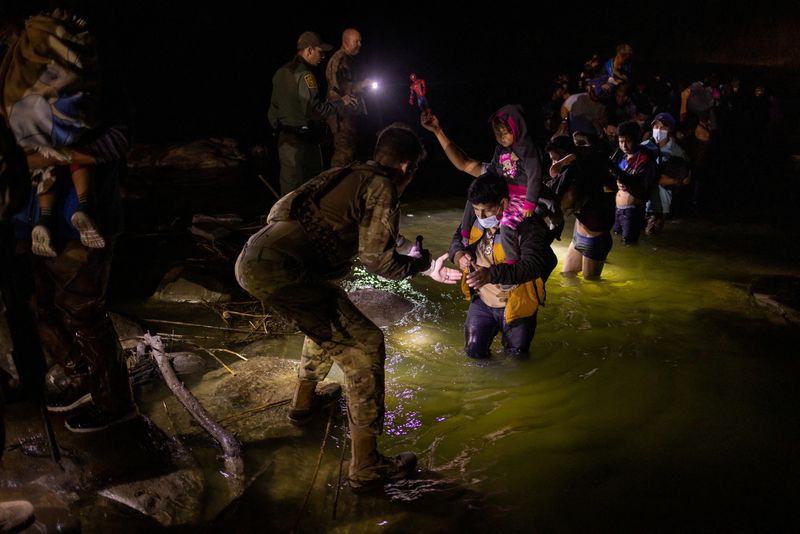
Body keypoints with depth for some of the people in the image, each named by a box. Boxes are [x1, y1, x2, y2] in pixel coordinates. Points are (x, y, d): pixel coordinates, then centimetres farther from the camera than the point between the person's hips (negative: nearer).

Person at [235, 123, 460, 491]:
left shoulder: (344, 175, 23)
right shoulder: (381, 186, 1)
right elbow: (376, 259, -4)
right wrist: (425, 265, 12)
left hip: (250, 260, 9)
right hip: (279, 270, -9)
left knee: (327, 318, 33)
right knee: (364, 346, -1)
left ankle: (304, 401, 49)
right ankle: (366, 468, 3)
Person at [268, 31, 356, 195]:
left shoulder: (281, 72, 13)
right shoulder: (304, 75, -16)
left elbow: (274, 107, 18)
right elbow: (314, 110, -24)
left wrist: (278, 130, 25)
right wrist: (340, 103, -14)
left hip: (285, 140, 9)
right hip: (302, 142, -9)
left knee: (288, 186, 14)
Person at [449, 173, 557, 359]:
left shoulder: (530, 227, -29)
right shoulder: (476, 220, -10)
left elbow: (532, 266, -40)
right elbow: (458, 237, 8)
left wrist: (491, 274, -54)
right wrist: (458, 254, -18)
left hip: (515, 304, -4)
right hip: (483, 300, 4)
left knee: (517, 352, 13)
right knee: (474, 351, 8)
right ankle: (495, 326, 36)